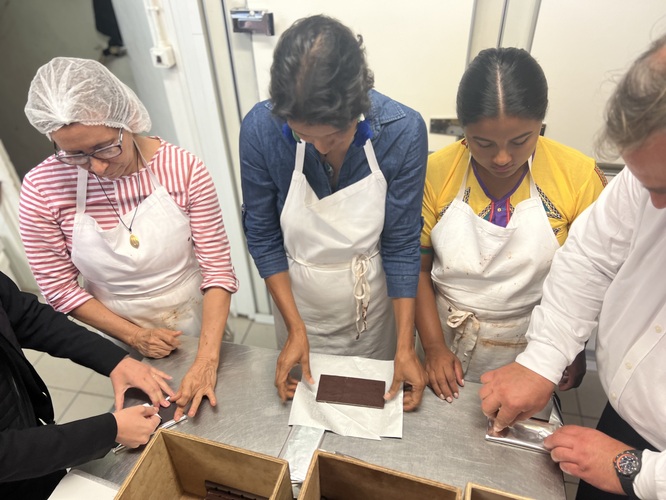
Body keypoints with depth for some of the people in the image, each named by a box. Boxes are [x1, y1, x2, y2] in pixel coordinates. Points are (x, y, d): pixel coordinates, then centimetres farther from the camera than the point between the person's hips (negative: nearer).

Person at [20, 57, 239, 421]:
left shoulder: (182, 169, -23)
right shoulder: (42, 189, -19)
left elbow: (218, 270, -20)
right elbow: (59, 286, -8)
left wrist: (206, 359, -28)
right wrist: (134, 336, -15)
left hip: (198, 326, 0)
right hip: (124, 340, 1)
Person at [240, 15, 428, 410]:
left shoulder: (403, 131, -25)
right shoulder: (261, 129, -24)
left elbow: (401, 245, -17)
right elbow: (262, 235, -13)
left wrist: (406, 345, -17)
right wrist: (295, 328, -15)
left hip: (375, 303, 0)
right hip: (298, 302, 1)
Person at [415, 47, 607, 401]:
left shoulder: (580, 176, -15)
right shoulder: (436, 172, -14)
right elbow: (418, 268, -8)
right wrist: (433, 346, -12)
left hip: (530, 355, 0)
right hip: (447, 347, 1)